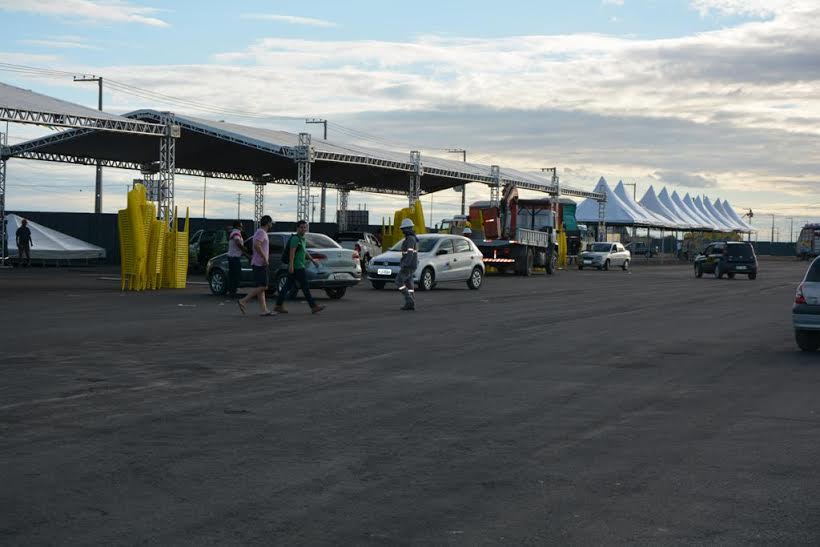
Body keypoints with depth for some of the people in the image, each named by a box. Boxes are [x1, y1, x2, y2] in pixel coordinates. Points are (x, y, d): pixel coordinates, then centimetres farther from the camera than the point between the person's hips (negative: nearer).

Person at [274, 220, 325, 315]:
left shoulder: (302, 239, 20)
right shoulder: (295, 238, -11)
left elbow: (304, 252, 32)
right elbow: (292, 252, -20)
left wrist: (313, 260, 34)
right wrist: (291, 265, -27)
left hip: (299, 267, 10)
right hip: (296, 267, -10)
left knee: (288, 287, 9)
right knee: (305, 286, -7)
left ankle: (279, 305, 10)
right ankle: (313, 306, -4)